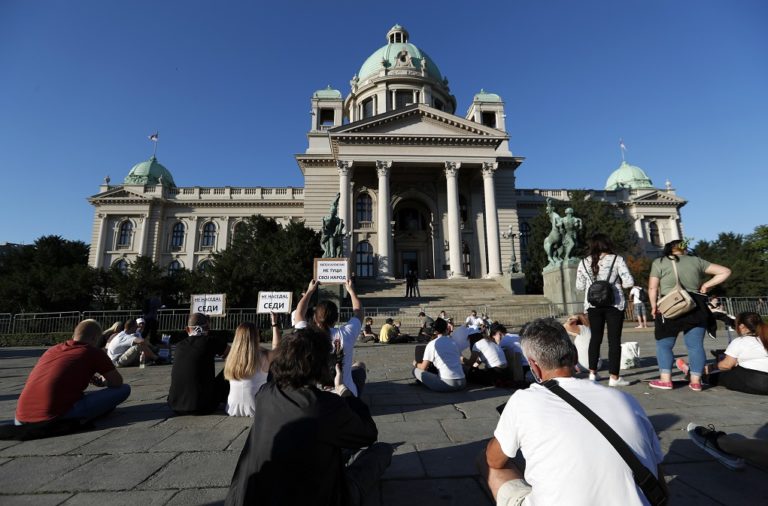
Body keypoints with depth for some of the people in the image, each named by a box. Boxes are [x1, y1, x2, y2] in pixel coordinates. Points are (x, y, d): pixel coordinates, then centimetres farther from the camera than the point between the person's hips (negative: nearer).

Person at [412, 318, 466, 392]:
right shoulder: (453, 342, 14)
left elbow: (423, 367, 3)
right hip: (462, 383, 4)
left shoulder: (432, 344, 0)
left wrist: (416, 364, 28)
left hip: (447, 383, -4)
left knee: (416, 370, 9)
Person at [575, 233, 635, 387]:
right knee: (614, 340, 3)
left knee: (595, 338, 15)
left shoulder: (584, 262, 3)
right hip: (614, 304, -2)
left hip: (593, 305, 3)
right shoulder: (617, 259, -3)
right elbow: (629, 282, -8)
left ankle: (592, 373, 21)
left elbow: (579, 286, 5)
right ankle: (614, 377, 4)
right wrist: (617, 283, 12)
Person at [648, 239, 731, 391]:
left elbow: (652, 287, -5)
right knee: (696, 345, 8)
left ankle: (665, 380, 2)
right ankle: (696, 381, 10)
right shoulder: (696, 261, 13)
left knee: (664, 344, 4)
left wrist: (654, 306, 2)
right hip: (696, 307, 4)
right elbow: (725, 272, 14)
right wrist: (706, 285, 11)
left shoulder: (659, 262, 2)